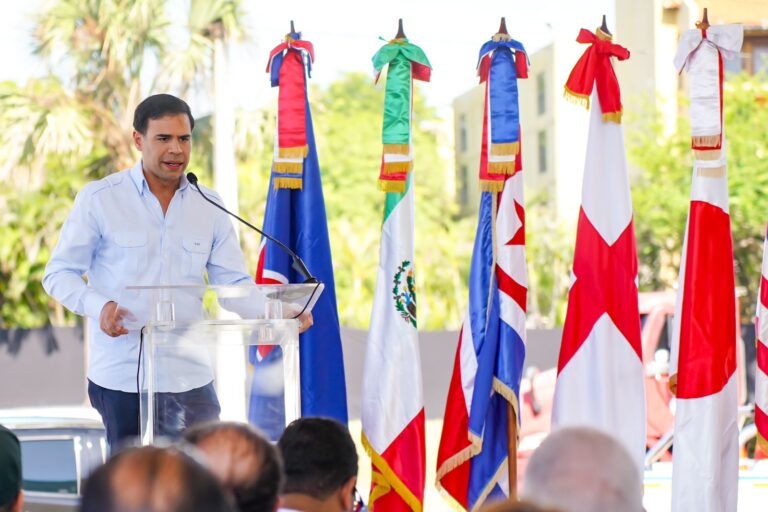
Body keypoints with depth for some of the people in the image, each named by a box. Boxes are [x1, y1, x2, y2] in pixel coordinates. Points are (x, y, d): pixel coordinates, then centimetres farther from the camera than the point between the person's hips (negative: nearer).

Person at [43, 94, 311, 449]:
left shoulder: (209, 206, 9)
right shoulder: (99, 199, -1)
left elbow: (235, 283, 9)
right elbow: (59, 273, 1)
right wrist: (99, 307, -19)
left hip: (190, 378, 3)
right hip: (121, 378, -3)